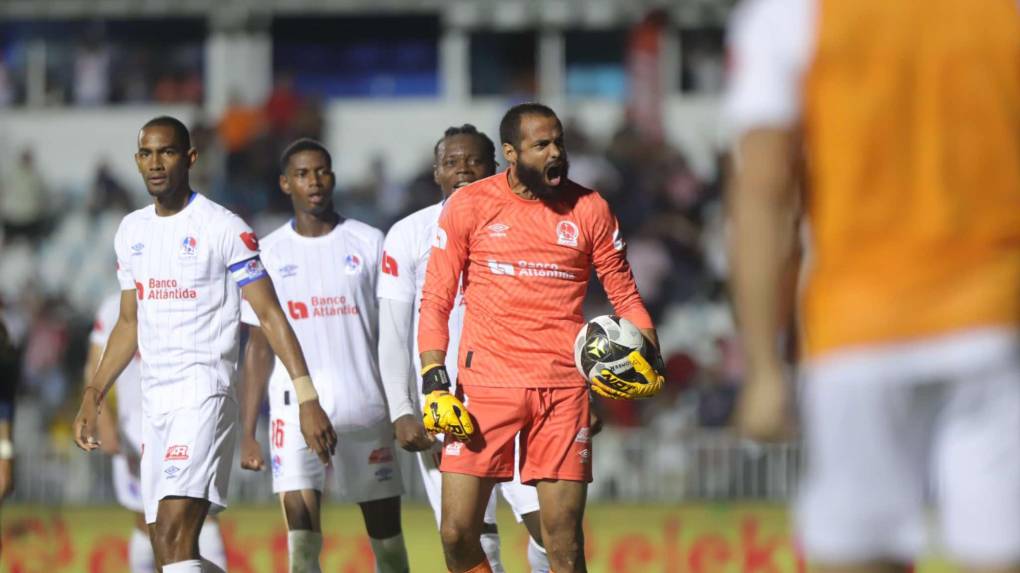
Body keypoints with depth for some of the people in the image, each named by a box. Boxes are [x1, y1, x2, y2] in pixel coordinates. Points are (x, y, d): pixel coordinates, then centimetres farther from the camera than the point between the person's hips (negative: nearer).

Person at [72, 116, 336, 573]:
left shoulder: (223, 228, -6)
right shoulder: (132, 232, 14)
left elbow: (270, 316, -7)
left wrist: (307, 399, -14)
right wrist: (92, 397, 19)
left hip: (205, 392, -7)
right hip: (154, 397, 7)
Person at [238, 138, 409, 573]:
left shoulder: (368, 244, 5)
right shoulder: (269, 253, 6)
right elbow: (259, 348, 9)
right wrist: (247, 433, 3)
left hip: (366, 407, 1)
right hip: (296, 405, -1)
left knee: (385, 529, 7)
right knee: (301, 528, -15)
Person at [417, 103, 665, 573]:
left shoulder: (588, 209, 5)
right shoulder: (469, 205, 2)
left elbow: (624, 295, 12)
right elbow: (435, 300, 3)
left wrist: (644, 352, -6)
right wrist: (434, 381, -8)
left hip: (563, 386, 1)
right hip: (486, 382, -1)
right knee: (457, 532, -6)